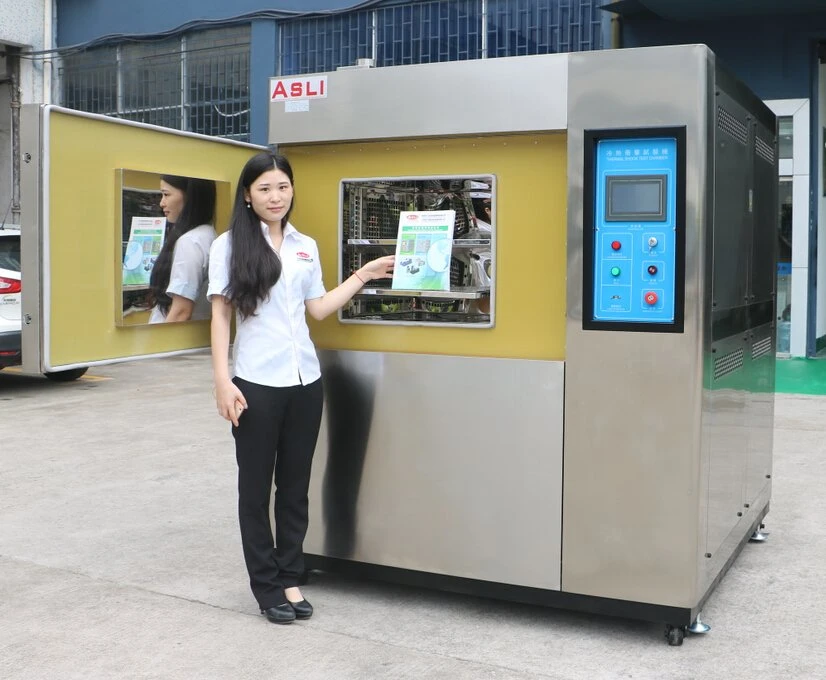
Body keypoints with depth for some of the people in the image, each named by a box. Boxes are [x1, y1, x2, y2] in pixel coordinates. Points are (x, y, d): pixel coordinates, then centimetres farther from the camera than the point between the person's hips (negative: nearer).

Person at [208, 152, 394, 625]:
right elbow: (221, 315, -4)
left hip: (305, 381, 4)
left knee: (296, 485, 10)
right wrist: (222, 381, -11)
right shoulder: (230, 246, -2)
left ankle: (291, 579, 22)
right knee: (256, 487, 7)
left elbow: (317, 309, 12)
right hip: (255, 384, -4)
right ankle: (267, 586, 18)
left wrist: (363, 276, 10)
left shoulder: (306, 246, 11)